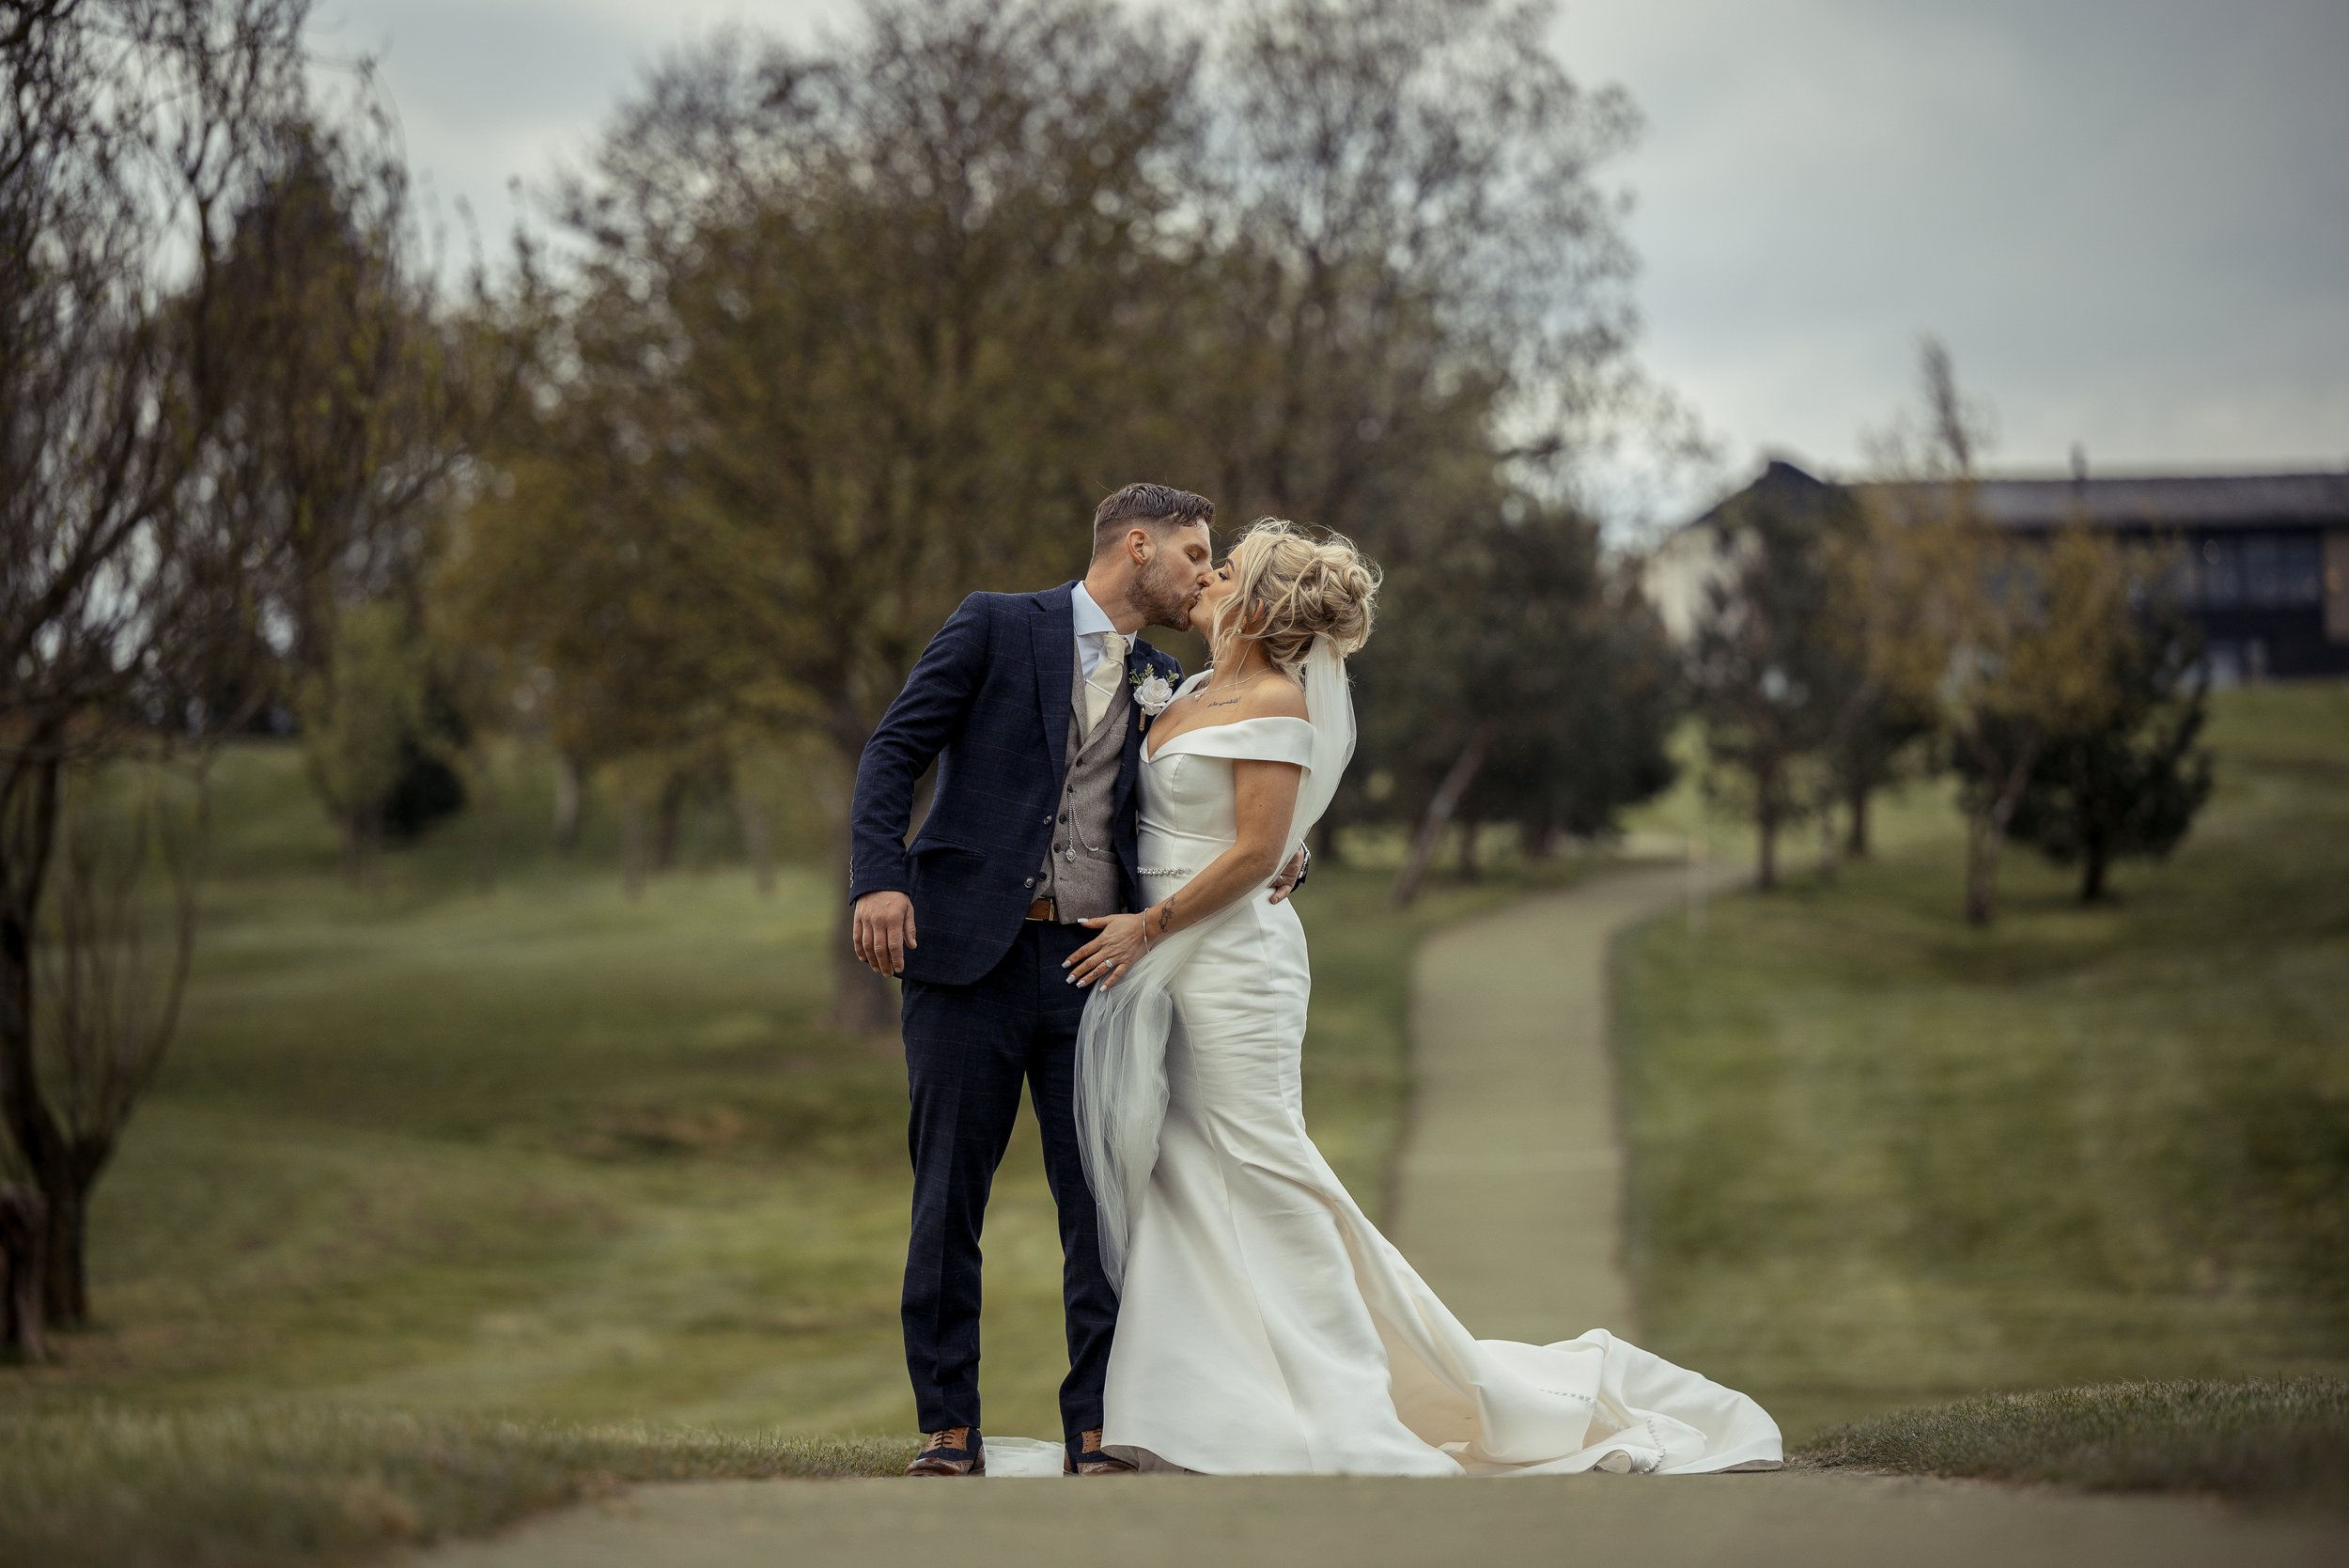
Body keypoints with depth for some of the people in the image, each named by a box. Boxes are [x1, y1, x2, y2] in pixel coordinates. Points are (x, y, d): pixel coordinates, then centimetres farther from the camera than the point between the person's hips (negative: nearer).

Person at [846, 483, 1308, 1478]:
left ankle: (1096, 1433, 4)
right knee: (948, 1201, 1)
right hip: (970, 950, -4)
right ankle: (949, 1430, 8)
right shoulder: (996, 627, 3)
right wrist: (878, 875, -18)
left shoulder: (1165, 689, 17)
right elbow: (894, 751, -3)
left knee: (1103, 1206, -1)